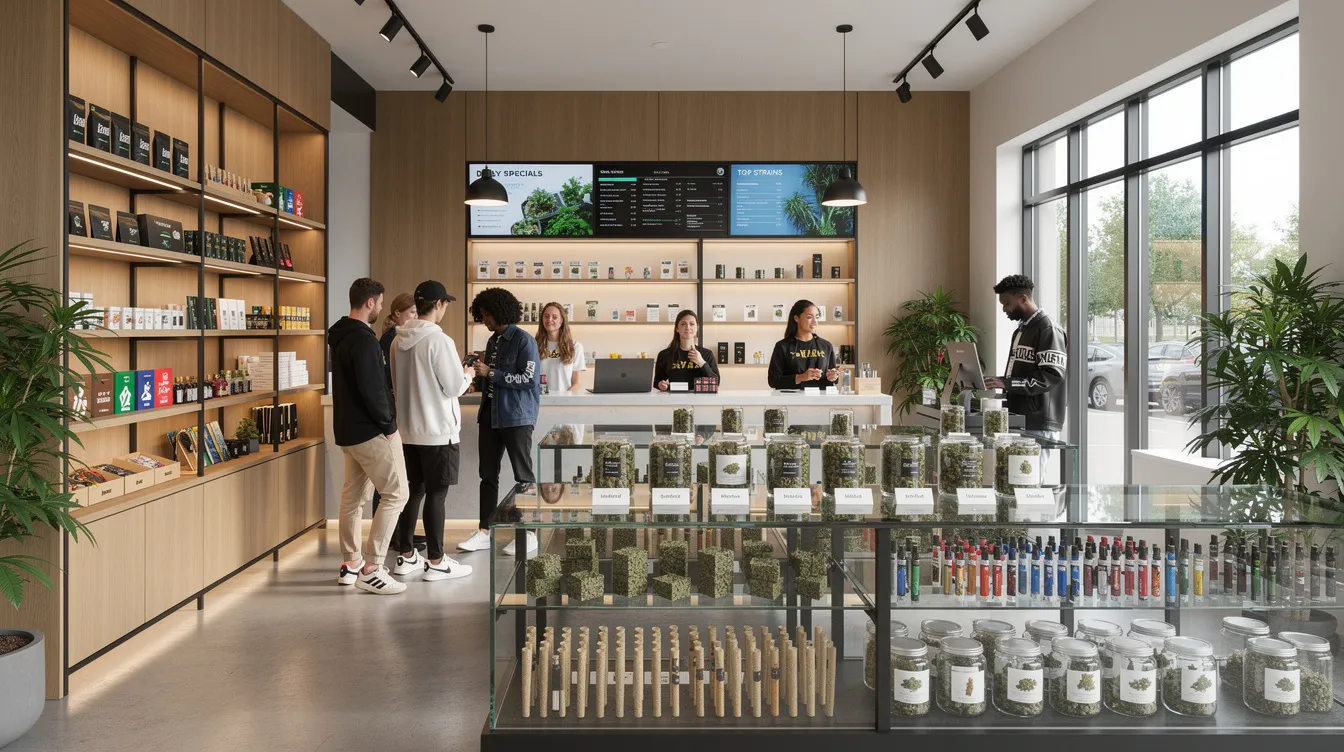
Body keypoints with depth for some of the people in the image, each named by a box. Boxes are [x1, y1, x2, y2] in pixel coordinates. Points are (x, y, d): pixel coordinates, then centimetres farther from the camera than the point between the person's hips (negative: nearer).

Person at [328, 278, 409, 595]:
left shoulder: (341, 335, 13)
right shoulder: (363, 339, -19)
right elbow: (372, 389, -24)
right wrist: (388, 424, -12)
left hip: (347, 429, 10)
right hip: (369, 431, -10)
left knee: (353, 494, 15)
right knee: (396, 493, -6)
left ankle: (351, 563, 22)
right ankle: (371, 569, -7)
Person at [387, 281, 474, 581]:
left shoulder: (398, 340, 6)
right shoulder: (439, 340, -17)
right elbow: (455, 387, -15)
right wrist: (467, 374, 7)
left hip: (409, 429, 7)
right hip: (438, 431, -7)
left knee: (415, 490, 15)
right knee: (436, 495, 0)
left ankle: (406, 556, 22)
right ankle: (436, 562, 7)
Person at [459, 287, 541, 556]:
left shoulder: (523, 340, -8)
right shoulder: (492, 342, 15)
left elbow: (528, 378, -16)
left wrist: (490, 373, -16)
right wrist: (478, 374, 2)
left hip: (516, 416, -8)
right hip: (491, 414, 8)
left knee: (523, 474, -1)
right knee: (488, 474, 8)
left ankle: (530, 534, 6)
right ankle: (484, 532, 15)